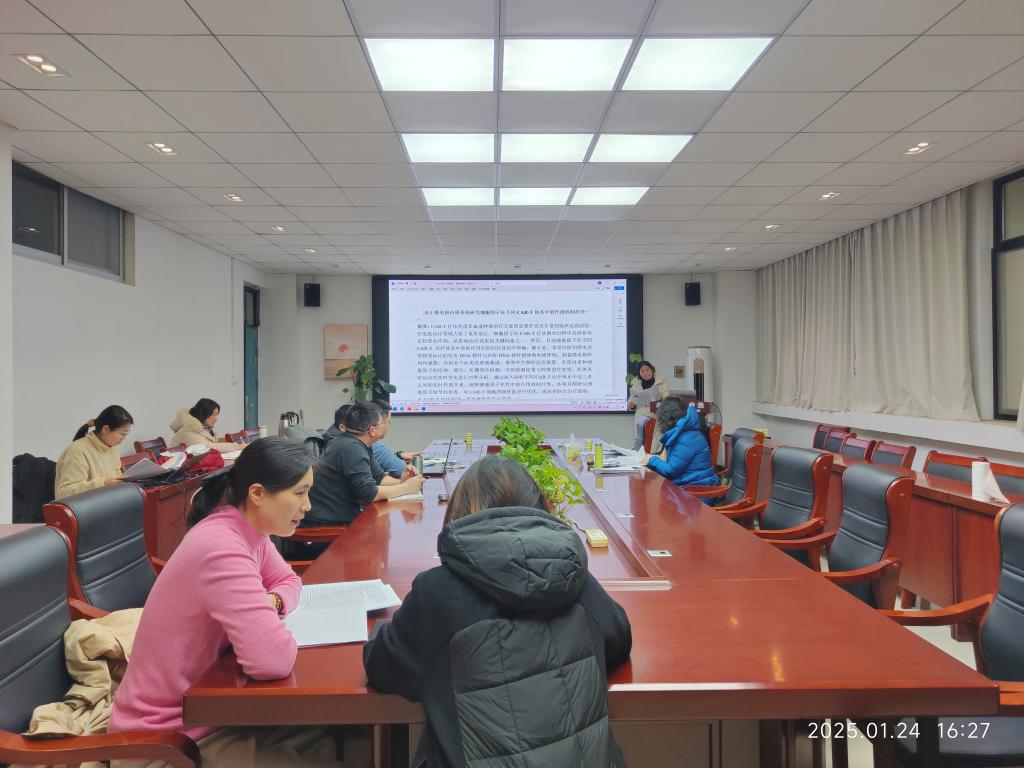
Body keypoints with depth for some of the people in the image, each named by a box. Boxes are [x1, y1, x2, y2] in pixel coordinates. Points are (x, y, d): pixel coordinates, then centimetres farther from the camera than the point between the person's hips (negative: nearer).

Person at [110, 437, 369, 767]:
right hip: (168, 734, -8)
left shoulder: (247, 530, -2)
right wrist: (269, 615, -15)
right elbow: (273, 660, -37)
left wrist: (271, 603, -9)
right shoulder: (221, 547, -30)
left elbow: (288, 581, 14)